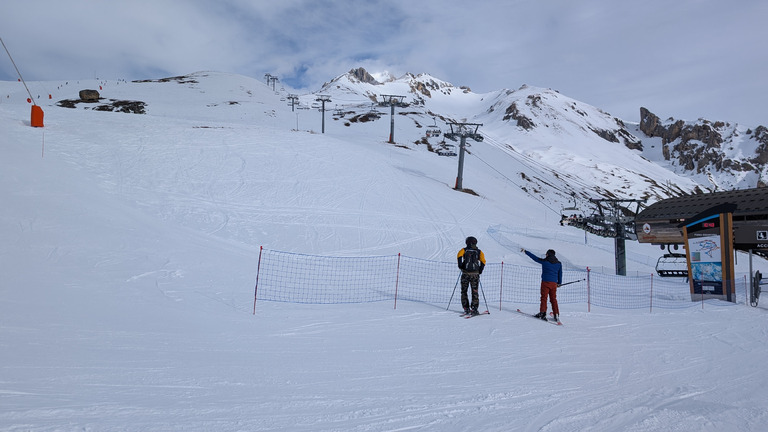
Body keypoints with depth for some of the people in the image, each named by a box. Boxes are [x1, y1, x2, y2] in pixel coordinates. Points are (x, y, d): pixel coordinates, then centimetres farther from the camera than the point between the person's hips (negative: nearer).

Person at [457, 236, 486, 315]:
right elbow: (483, 261, -3)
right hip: (475, 274, 1)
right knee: (474, 292, 7)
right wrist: (480, 271, 4)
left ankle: (466, 308, 2)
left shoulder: (464, 250, 8)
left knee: (464, 291, 9)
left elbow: (459, 255, -12)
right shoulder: (479, 251, 11)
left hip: (465, 273, -1)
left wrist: (460, 266, -4)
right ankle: (474, 309, 0)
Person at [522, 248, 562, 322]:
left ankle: (542, 312, -9)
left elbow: (534, 257, 4)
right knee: (553, 299, 8)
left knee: (544, 297, -2)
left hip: (546, 282, -4)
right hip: (554, 283, 4)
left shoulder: (544, 261, -2)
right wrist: (559, 283, 30)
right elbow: (560, 274, 17)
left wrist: (525, 251, 14)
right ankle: (556, 315, 5)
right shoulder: (558, 263, 9)